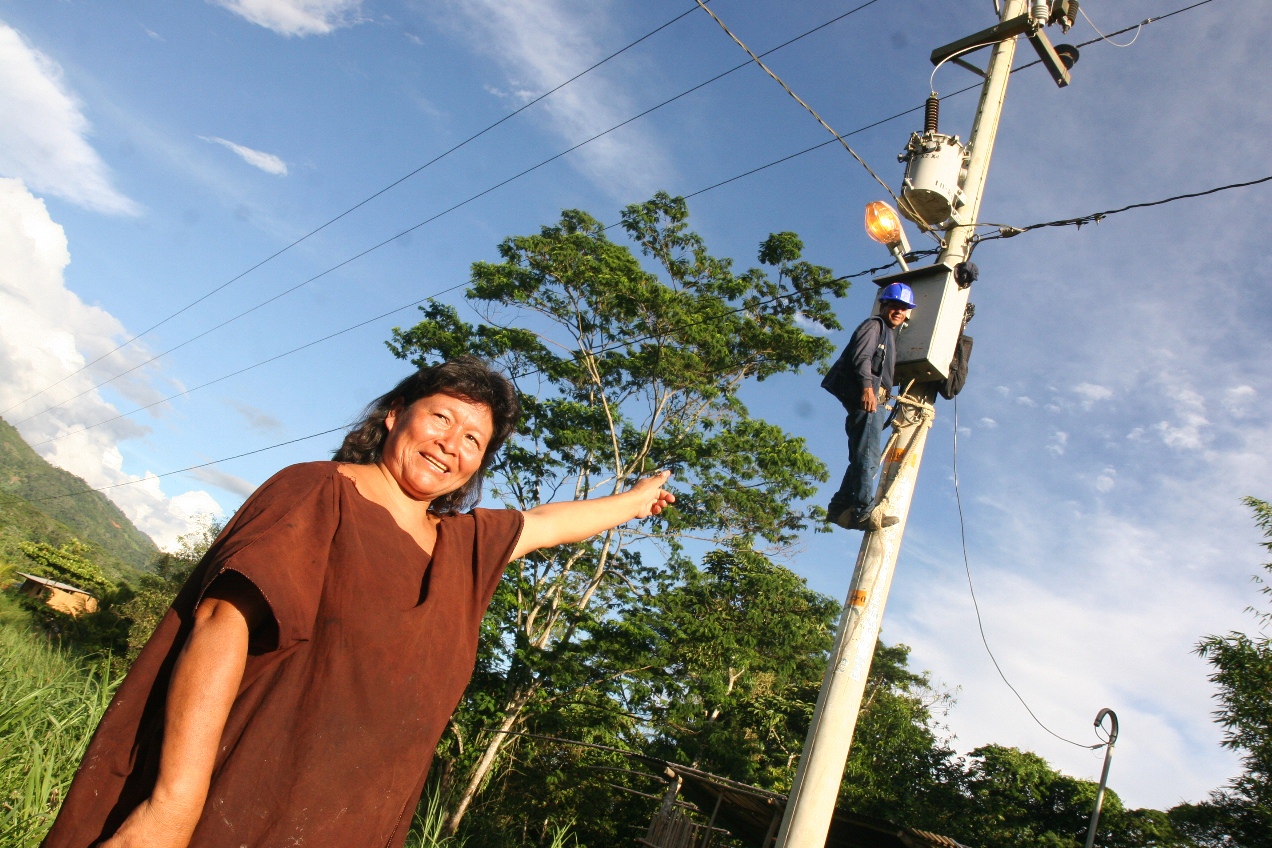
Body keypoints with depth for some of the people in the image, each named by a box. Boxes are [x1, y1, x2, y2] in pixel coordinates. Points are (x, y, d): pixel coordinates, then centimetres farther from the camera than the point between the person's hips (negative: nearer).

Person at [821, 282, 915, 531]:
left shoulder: (890, 334, 33)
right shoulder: (874, 325, 4)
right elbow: (861, 356, -13)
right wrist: (867, 386, -25)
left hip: (875, 400, 10)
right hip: (865, 397, -10)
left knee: (864, 459, 6)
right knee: (867, 456, -17)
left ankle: (840, 506, 6)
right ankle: (864, 510, -22)